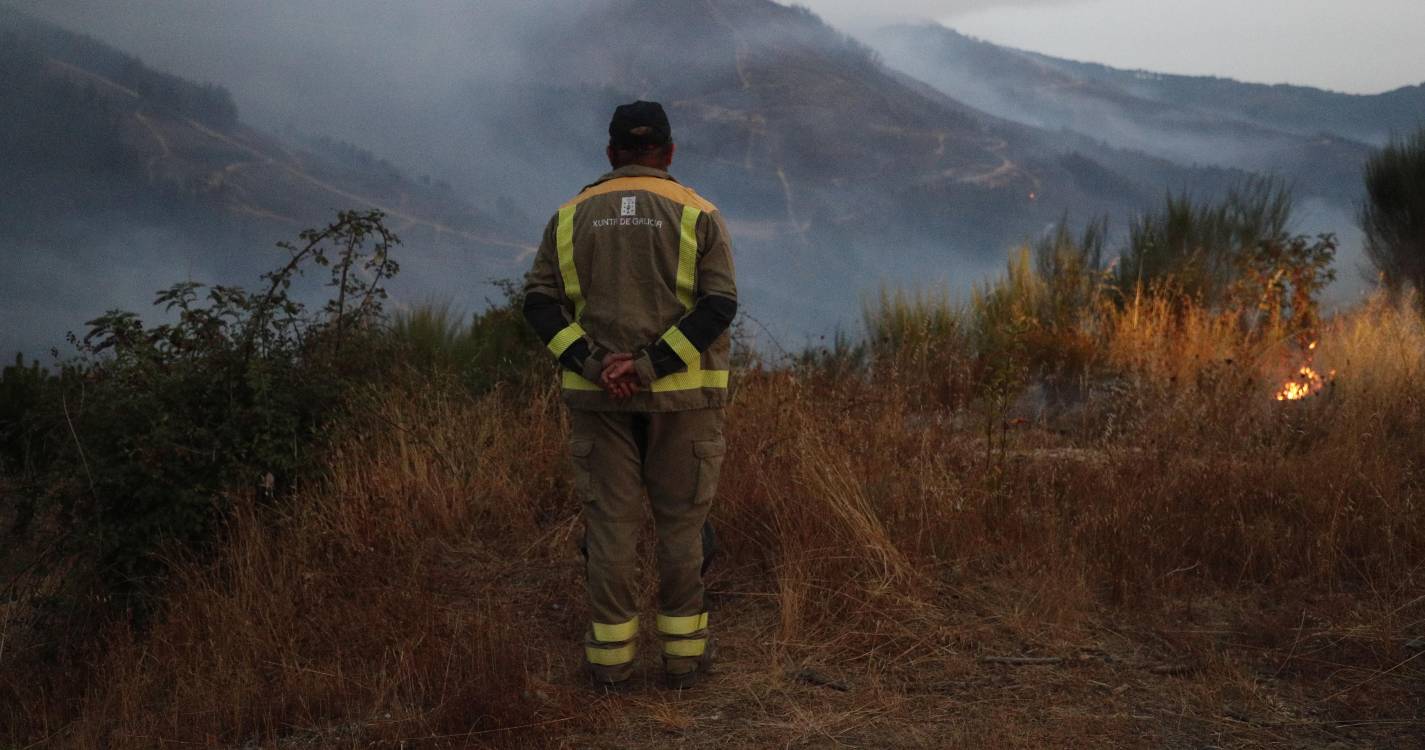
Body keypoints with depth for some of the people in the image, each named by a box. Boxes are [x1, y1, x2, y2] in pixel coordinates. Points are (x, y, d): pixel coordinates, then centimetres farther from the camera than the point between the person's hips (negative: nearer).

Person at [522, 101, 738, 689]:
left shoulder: (573, 216, 7)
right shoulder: (697, 214, 0)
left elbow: (538, 301, -2)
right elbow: (720, 304, -12)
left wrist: (590, 363, -10)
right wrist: (652, 365, -15)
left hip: (596, 397, 2)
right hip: (682, 397, -1)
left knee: (610, 519, 7)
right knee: (681, 519, 8)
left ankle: (611, 654, 11)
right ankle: (683, 651, 13)